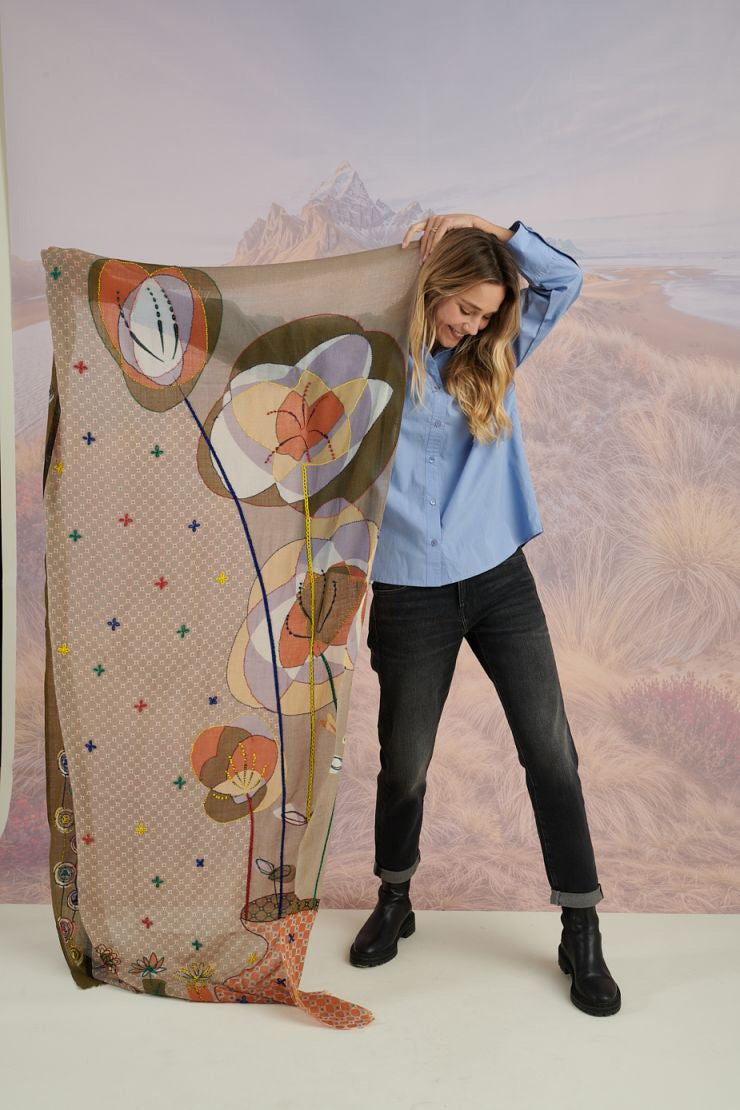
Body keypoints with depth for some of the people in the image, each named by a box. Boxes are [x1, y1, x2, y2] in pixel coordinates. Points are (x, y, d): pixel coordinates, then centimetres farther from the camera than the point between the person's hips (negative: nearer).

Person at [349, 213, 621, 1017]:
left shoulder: (492, 355, 6)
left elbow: (565, 278, 2)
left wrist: (484, 227, -4)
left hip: (501, 579, 3)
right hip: (411, 592, -3)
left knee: (550, 751, 2)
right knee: (404, 762, 10)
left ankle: (581, 934, 16)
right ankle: (393, 900, 36)